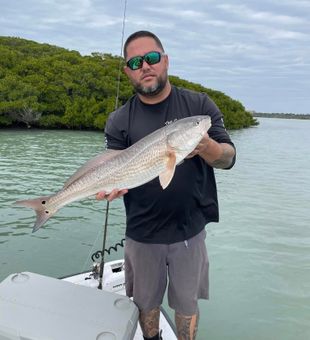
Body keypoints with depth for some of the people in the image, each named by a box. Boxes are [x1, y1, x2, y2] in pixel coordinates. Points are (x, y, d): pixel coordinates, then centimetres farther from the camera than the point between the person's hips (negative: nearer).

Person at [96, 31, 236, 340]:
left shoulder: (199, 105, -3)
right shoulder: (119, 121, -2)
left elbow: (228, 158, -7)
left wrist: (206, 147, -29)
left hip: (189, 230, 0)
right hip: (142, 233, 1)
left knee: (187, 304, 16)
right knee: (146, 303, 20)